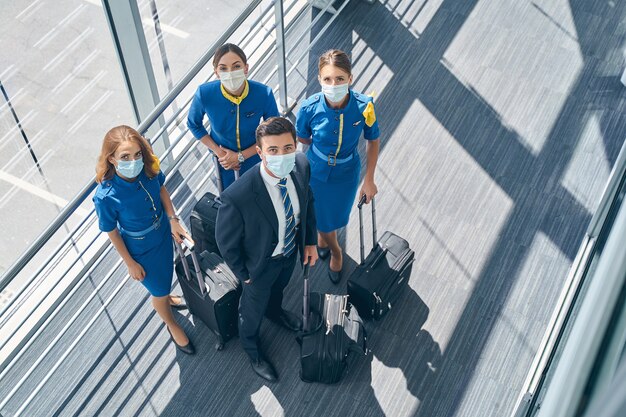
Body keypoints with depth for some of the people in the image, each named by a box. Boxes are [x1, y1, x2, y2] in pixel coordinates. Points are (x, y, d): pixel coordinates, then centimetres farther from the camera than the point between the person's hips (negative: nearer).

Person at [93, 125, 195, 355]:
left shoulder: (148, 168, -26)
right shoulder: (106, 196, -37)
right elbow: (112, 232, -20)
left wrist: (173, 220, -11)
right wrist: (130, 263, -9)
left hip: (163, 233, 4)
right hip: (142, 250, -4)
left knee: (165, 274, 33)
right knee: (159, 290, 21)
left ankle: (165, 298, 69)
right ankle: (172, 325, 53)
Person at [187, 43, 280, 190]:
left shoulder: (264, 94, -30)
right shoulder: (204, 94, -28)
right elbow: (194, 124, -5)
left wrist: (241, 156, -19)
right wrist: (218, 152, -13)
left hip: (255, 159, -1)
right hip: (223, 161, 1)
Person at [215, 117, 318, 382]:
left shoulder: (301, 166, -26)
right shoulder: (238, 196, -44)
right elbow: (226, 242, -24)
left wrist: (310, 242, 2)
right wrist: (243, 275, -11)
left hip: (292, 251, 5)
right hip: (261, 263, -4)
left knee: (278, 288, 37)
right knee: (255, 304, 27)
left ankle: (275, 311, 73)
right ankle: (250, 346, 60)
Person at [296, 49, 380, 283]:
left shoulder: (364, 107, -29)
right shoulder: (310, 108, -29)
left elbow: (373, 141, -10)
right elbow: (302, 138, -6)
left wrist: (369, 180, -6)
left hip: (347, 175, 1)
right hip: (316, 173, -1)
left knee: (335, 218, 24)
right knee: (321, 219, 19)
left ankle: (322, 235, 62)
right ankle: (335, 251, 55)